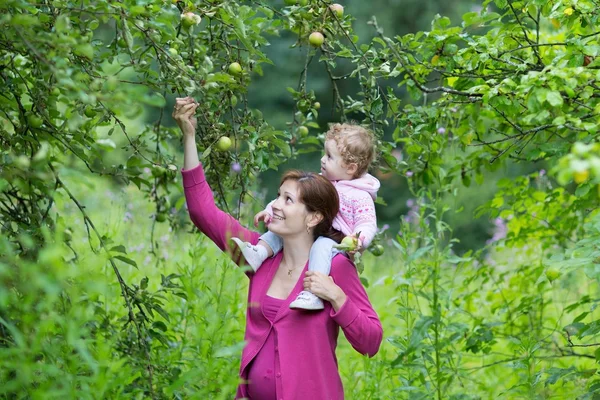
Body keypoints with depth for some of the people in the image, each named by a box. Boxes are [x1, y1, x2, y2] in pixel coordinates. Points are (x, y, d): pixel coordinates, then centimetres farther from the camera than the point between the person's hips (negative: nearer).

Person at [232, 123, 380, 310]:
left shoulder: (360, 196, -7)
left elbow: (367, 224, -13)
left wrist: (359, 239, -36)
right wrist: (271, 211, 3)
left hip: (337, 243, -8)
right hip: (309, 234, 8)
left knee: (322, 245, -38)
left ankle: (313, 294, -51)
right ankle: (258, 253, -29)